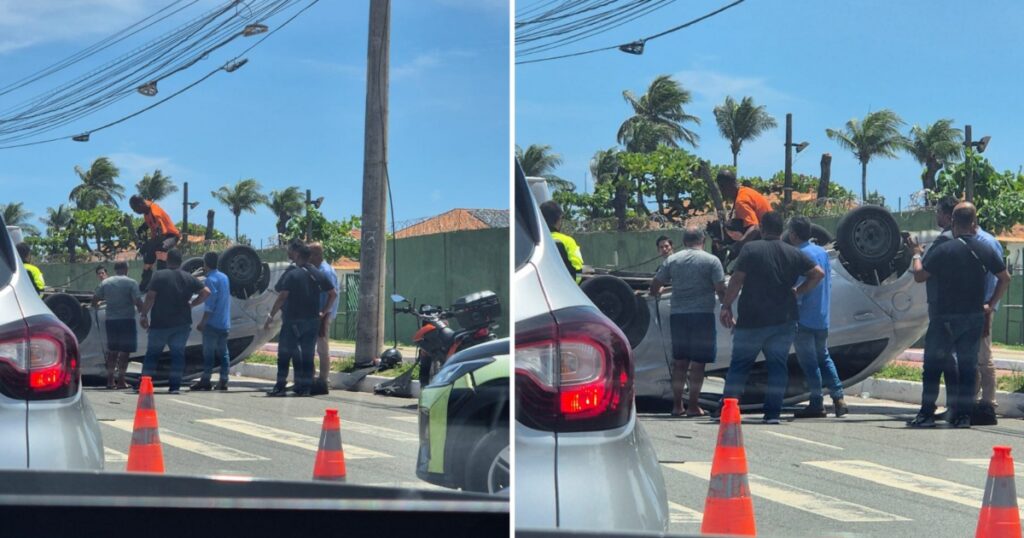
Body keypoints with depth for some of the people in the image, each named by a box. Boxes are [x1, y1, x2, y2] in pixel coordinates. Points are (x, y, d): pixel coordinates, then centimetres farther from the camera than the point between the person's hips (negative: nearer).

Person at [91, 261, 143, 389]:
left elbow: (95, 298, 12)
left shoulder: (106, 282, 7)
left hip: (110, 320, 4)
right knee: (125, 350, 0)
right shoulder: (131, 283, -6)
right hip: (126, 319, -4)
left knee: (112, 350, 14)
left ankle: (110, 380, 12)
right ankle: (120, 380, -4)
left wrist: (95, 306, 32)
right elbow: (138, 301, -14)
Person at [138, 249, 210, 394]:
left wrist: (144, 314, -6)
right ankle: (175, 386, -1)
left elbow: (150, 297, -13)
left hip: (160, 323, -2)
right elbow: (206, 292, 1)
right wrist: (192, 304, 8)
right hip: (182, 324, 2)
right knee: (178, 353, 5)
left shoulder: (159, 276, -6)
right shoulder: (189, 278, 5)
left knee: (152, 353, 6)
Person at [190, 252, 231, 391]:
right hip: (225, 324, 7)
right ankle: (223, 381, 7)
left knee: (208, 352, -3)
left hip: (212, 323, -7)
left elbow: (210, 304, -17)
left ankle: (206, 380, -2)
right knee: (223, 352, 8)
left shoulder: (211, 279, -12)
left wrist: (202, 322, -14)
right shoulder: (225, 277, 12)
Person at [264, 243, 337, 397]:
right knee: (307, 354, 8)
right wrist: (324, 311, 15)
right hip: (313, 320, 5)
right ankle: (305, 387, 6)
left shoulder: (292, 275, -10)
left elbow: (282, 297, -17)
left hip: (293, 320, -5)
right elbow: (333, 294, 10)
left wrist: (271, 316, -13)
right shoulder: (318, 275, 7)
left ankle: (280, 386, -1)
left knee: (285, 353, 1)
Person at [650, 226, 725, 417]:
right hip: (702, 315, -3)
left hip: (678, 315, 3)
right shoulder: (711, 261, -3)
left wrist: (655, 293, 32)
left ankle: (677, 405, 10)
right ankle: (693, 406, -1)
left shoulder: (672, 260, 6)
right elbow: (720, 289, -8)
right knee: (698, 362, 1)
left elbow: (655, 285, 10)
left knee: (680, 361, 12)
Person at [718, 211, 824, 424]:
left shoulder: (751, 249, -5)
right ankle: (773, 412, -1)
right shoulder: (794, 253, 6)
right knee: (778, 365, 5)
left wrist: (726, 306, -4)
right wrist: (798, 291, 12)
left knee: (740, 363, 6)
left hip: (752, 319, -2)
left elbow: (737, 280, -9)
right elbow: (818, 273, 6)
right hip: (784, 320, 3)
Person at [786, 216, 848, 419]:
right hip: (822, 318, 8)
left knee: (808, 361, -2)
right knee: (824, 358, 16)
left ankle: (816, 403, -1)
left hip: (805, 319, -8)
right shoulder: (822, 252, 10)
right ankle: (838, 398, 9)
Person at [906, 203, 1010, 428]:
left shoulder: (943, 250, -12)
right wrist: (991, 304, 16)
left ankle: (927, 414, 1)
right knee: (968, 367, 8)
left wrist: (916, 254, 10)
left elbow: (919, 276, -7)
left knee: (932, 366, 4)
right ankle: (964, 415, 5)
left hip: (945, 317, -4)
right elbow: (1005, 278, 8)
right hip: (974, 317, 4)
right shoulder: (985, 250, 1)